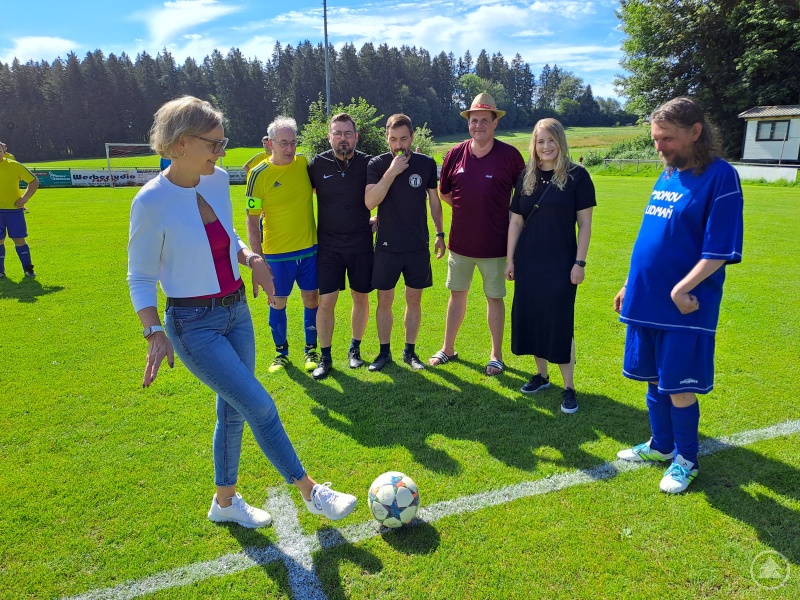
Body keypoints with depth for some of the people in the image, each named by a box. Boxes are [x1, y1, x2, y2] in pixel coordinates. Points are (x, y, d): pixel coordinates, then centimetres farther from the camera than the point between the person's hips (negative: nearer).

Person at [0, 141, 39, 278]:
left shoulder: (14, 166, -2)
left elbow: (34, 181, 5)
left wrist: (25, 197, -4)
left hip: (14, 208, -1)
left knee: (19, 239, 0)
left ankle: (28, 269, 8)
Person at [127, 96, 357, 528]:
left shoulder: (218, 181, 0)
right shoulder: (151, 202, -17)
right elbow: (140, 278, -9)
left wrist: (251, 258, -4)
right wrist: (155, 333, -19)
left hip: (237, 311, 7)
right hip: (194, 325, -6)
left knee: (233, 411, 15)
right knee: (261, 406, -8)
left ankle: (225, 502, 37)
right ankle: (311, 493, 12)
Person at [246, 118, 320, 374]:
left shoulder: (304, 163, 0)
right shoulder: (259, 174, -9)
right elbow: (252, 219, -8)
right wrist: (257, 257, -11)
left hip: (309, 248, 3)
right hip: (276, 252, -2)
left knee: (311, 298, 9)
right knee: (278, 302, 9)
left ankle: (311, 350, 26)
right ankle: (281, 352, 28)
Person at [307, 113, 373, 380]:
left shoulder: (368, 163, -3)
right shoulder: (317, 164, -4)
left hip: (361, 244, 1)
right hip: (329, 245, -1)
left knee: (361, 297, 10)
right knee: (326, 301, -2)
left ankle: (355, 348, 29)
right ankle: (325, 357, 13)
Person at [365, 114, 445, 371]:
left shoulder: (426, 164, 0)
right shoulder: (377, 164, -5)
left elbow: (434, 200, 10)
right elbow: (369, 202, -17)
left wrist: (440, 233, 11)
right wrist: (392, 172, -21)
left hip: (418, 246, 1)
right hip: (387, 245, -1)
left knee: (414, 299, 9)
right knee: (384, 300, 6)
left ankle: (410, 351, 23)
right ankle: (384, 352, 21)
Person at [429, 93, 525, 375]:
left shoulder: (509, 155, -8)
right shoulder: (455, 153, 0)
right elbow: (444, 192, 12)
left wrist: (511, 218, 1)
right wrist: (469, 209, 8)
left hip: (494, 244, -3)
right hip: (460, 242, 3)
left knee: (494, 297, 8)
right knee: (457, 294, 14)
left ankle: (496, 355, 22)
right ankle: (448, 349, 29)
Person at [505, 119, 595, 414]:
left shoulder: (577, 176, -4)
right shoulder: (526, 177, 7)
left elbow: (585, 224, -5)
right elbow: (516, 221, 9)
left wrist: (580, 262, -9)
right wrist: (510, 259, 7)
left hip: (561, 263, -4)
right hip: (528, 262, 4)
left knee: (560, 323, -2)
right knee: (530, 319, 9)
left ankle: (569, 387, 11)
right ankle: (541, 375, 28)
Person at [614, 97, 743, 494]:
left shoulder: (720, 177, -12)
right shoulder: (666, 177, 10)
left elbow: (718, 250, -16)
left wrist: (681, 289, -21)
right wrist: (631, 285, 16)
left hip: (683, 308, -7)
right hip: (646, 302, 7)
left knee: (679, 387, 4)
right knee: (654, 379, 17)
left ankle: (686, 460, 25)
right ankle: (660, 445, 37)